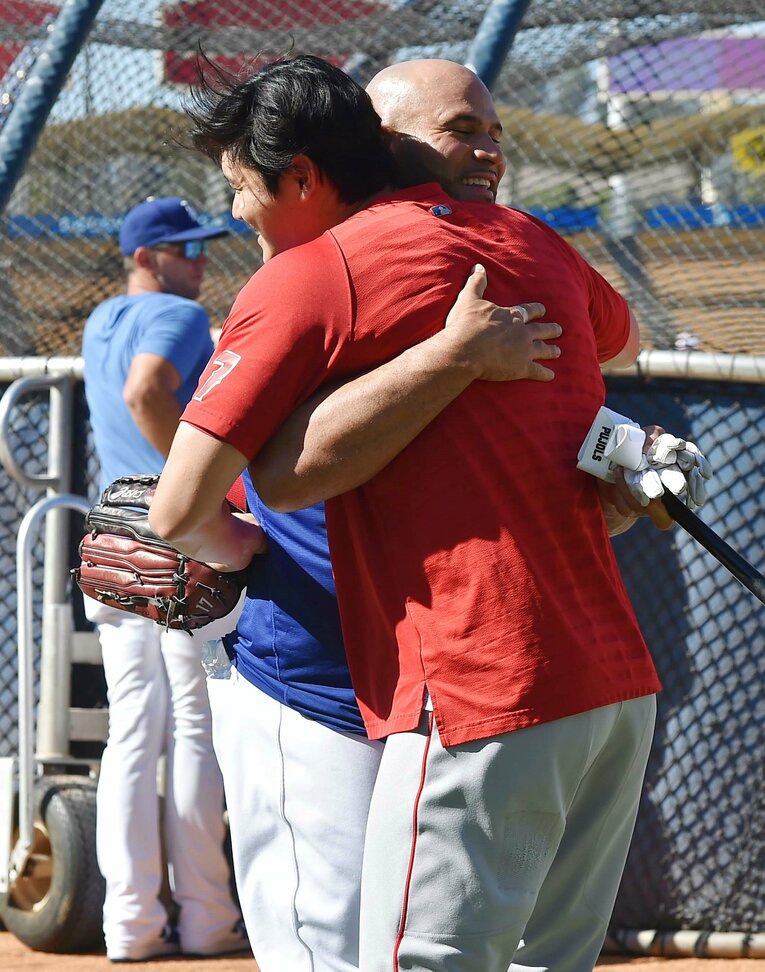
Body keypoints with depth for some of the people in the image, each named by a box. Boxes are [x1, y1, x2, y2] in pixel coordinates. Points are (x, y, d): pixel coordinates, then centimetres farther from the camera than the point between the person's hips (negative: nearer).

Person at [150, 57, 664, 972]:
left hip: (477, 697, -7)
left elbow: (179, 511, -9)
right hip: (622, 683, 8)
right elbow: (617, 336, 40)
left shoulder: (305, 278, -5)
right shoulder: (532, 243, 15)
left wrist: (241, 549, 12)